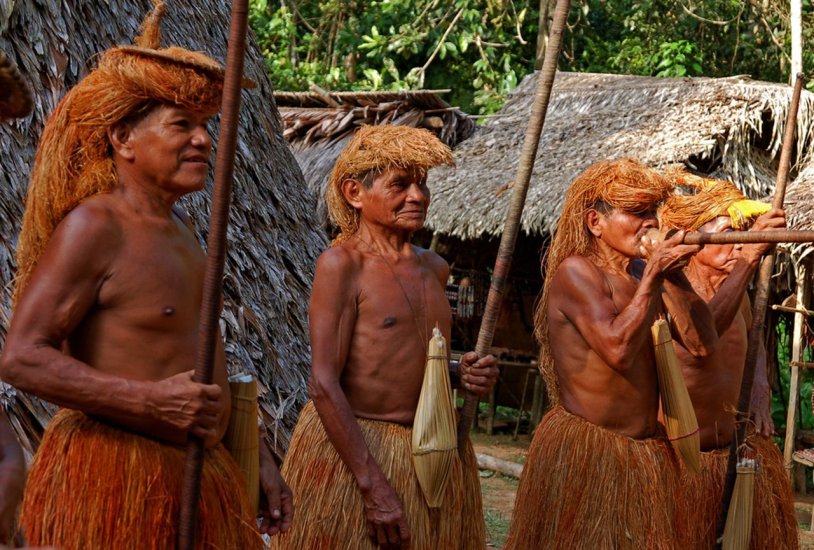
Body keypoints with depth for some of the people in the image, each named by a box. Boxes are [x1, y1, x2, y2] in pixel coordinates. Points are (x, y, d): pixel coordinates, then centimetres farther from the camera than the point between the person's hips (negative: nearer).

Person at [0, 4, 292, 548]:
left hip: (198, 477, 9)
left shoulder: (179, 225, 15)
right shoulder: (93, 227, -12)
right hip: (114, 477, -8)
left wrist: (257, 455, 20)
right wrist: (152, 400, -26)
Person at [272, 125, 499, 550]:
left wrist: (466, 373, 2)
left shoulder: (434, 268, 10)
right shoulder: (342, 263, -10)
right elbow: (324, 385, -17)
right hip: (351, 449, -6)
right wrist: (374, 487, -21)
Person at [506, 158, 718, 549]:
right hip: (582, 451, -7)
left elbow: (702, 343, 0)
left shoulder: (644, 272, 8)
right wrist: (652, 277, -22)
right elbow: (618, 349, -26)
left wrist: (674, 276, -8)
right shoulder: (576, 271, -12)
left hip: (648, 450, 7)